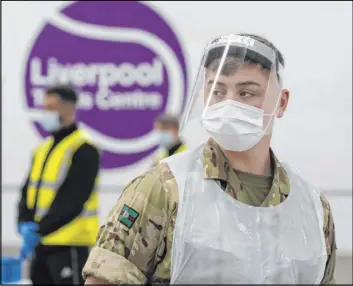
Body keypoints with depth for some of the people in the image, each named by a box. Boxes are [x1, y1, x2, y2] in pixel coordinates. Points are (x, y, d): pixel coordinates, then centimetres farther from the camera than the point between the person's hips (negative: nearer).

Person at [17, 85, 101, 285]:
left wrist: (40, 230, -21)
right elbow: (28, 190, 11)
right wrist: (26, 224, -8)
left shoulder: (83, 149, -11)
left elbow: (74, 200, -19)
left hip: (69, 244, -9)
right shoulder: (43, 148, 16)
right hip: (41, 242, 9)